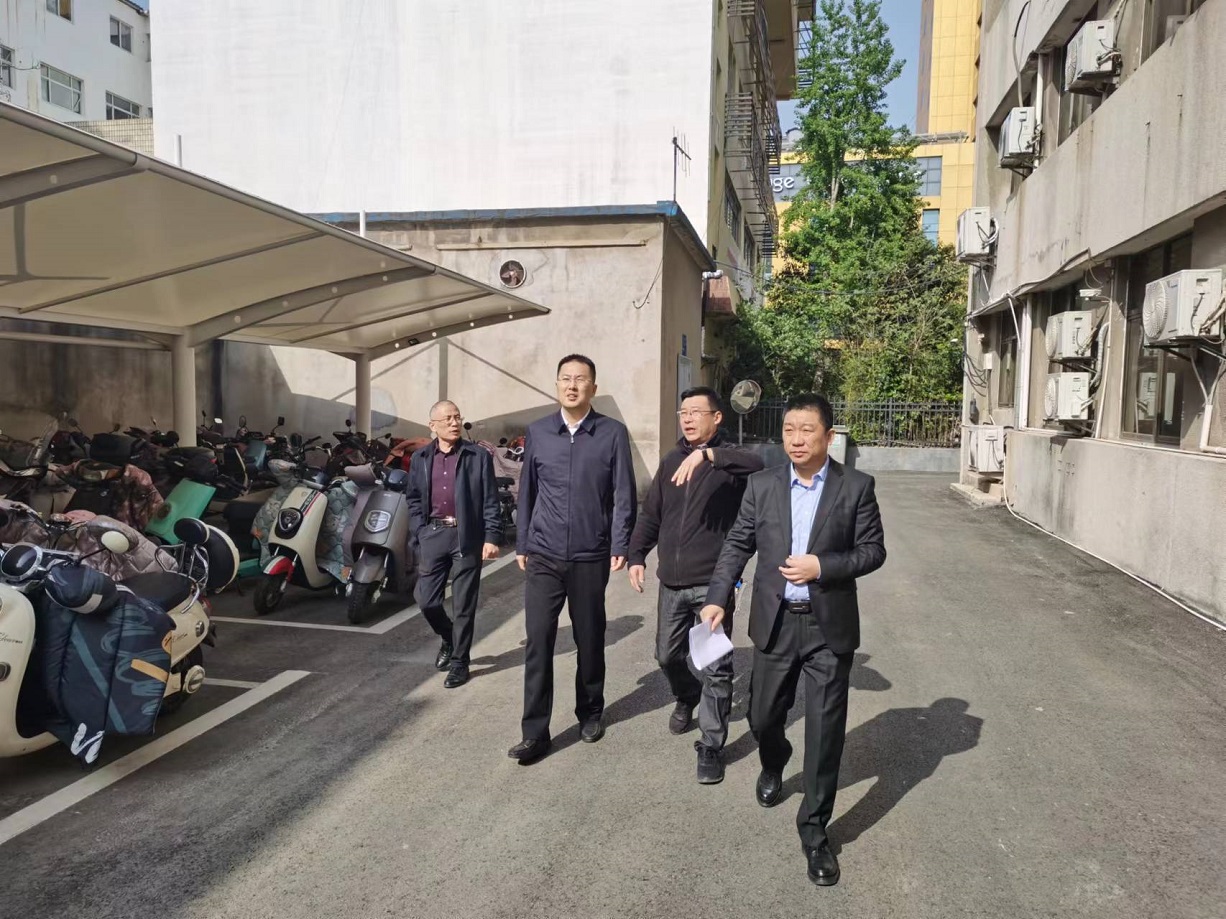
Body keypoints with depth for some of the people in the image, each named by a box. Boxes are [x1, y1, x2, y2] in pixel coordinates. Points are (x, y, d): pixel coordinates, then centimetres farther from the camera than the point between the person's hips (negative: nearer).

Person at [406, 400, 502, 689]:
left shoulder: (479, 457, 0)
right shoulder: (420, 458, 9)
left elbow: (490, 501, -2)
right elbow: (414, 500, 13)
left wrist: (492, 537, -10)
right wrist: (418, 535, 4)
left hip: (467, 537, -3)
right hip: (433, 534, 3)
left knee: (463, 605, 3)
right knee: (426, 599, 4)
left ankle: (459, 662, 18)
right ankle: (448, 638, 34)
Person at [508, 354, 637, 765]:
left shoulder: (613, 433, -3)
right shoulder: (537, 432, 4)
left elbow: (624, 495, -3)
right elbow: (527, 492, 9)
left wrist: (620, 547, -8)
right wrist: (521, 544, 9)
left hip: (590, 558, -1)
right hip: (544, 556, 1)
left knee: (590, 641, 12)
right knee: (538, 642, -1)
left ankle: (590, 713, 32)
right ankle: (535, 732, 7)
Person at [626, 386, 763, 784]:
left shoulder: (727, 461, -6)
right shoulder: (671, 461, 10)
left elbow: (758, 464, -30)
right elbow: (650, 514, 13)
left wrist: (706, 454, -39)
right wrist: (637, 555, 2)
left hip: (713, 583, -5)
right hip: (671, 582, 5)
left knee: (716, 668, -1)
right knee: (667, 655, 18)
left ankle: (711, 746, 13)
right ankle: (687, 698, 48)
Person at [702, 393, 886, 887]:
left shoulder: (856, 486, -4)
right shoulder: (762, 484, 2)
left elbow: (873, 550, -3)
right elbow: (737, 544, 5)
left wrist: (822, 567, -18)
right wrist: (717, 597, -5)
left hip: (829, 626, -2)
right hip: (775, 623, 2)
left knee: (825, 732, 2)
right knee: (763, 717, 15)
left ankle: (814, 830, 19)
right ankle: (773, 764, 51)